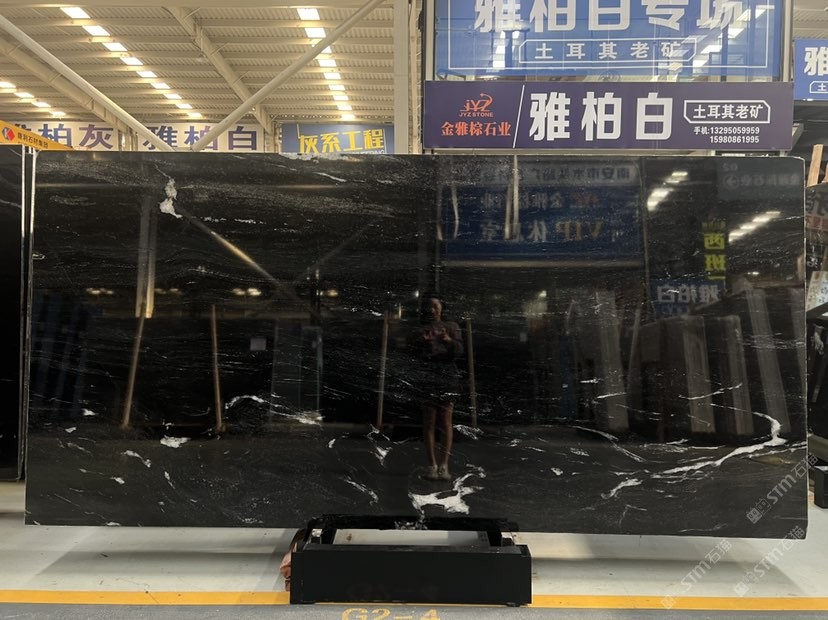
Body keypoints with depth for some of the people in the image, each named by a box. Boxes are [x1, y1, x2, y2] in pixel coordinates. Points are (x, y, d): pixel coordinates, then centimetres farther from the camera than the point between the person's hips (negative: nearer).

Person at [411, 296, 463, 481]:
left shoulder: (452, 327, 14)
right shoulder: (420, 331, 14)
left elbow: (459, 350, 1)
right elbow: (416, 355, 5)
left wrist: (448, 340, -19)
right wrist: (423, 343, -15)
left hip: (448, 377, 0)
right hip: (426, 377, 0)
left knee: (445, 422, -3)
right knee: (429, 422, -2)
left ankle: (444, 465, -2)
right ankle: (432, 465, 1)